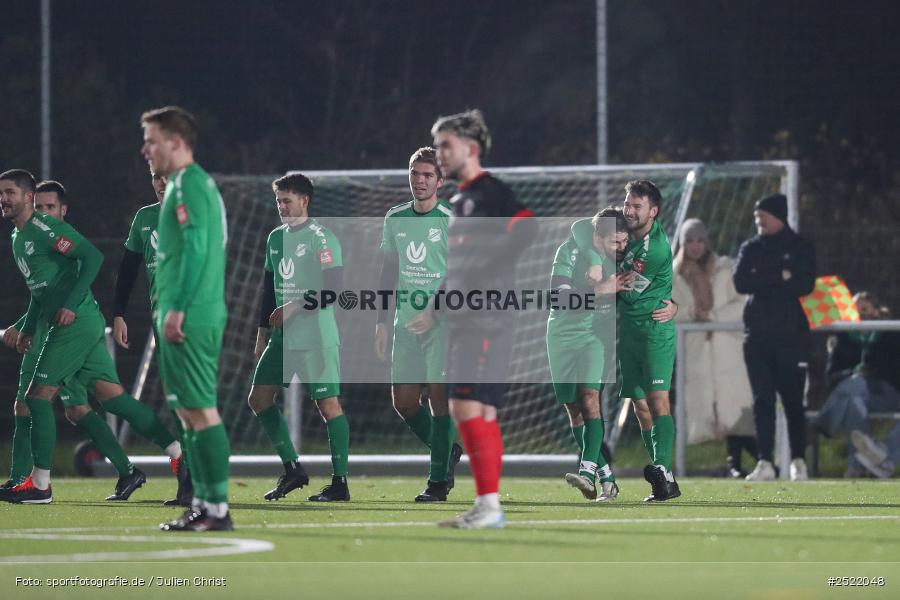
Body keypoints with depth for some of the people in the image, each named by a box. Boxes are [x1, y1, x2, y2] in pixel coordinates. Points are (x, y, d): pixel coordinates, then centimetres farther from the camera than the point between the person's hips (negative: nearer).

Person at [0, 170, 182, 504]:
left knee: (39, 396, -7)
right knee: (112, 397, 5)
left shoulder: (45, 229, -11)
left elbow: (92, 257, -19)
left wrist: (71, 305, -22)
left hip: (77, 323, -9)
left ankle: (39, 485, -2)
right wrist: (28, 328, 23)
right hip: (86, 326, 9)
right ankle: (180, 454, 5)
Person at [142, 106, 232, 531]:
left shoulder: (188, 185, -11)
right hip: (202, 316, 10)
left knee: (200, 411, -9)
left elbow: (194, 249, -19)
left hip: (189, 318, -10)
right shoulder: (197, 183, 19)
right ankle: (204, 505, 13)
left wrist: (177, 308, -21)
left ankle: (217, 508, -10)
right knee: (191, 412, 11)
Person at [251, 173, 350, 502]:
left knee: (328, 404, -8)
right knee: (258, 399, 6)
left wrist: (295, 308, -20)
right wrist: (263, 334, 20)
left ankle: (340, 482, -4)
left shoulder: (321, 238, -9)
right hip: (282, 337, 9)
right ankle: (292, 469, 13)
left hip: (315, 338, -9)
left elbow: (333, 287, -17)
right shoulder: (276, 238, 15)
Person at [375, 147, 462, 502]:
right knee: (403, 400, 3)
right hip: (405, 322, 6)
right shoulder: (395, 219, 11)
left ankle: (438, 482, -3)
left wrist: (434, 312, -17)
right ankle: (447, 452, 24)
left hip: (441, 322, -6)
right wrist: (381, 322, 13)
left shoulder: (451, 220, -5)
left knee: (438, 396, -8)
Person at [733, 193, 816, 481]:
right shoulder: (750, 248, 13)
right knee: (762, 401, -1)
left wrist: (762, 283, -10)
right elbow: (740, 282, -3)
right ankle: (765, 463, -2)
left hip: (791, 334, -3)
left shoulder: (800, 248, 4)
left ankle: (798, 460, 7)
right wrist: (779, 278, -11)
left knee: (793, 400, -1)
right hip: (757, 335, 3)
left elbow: (804, 285, -11)